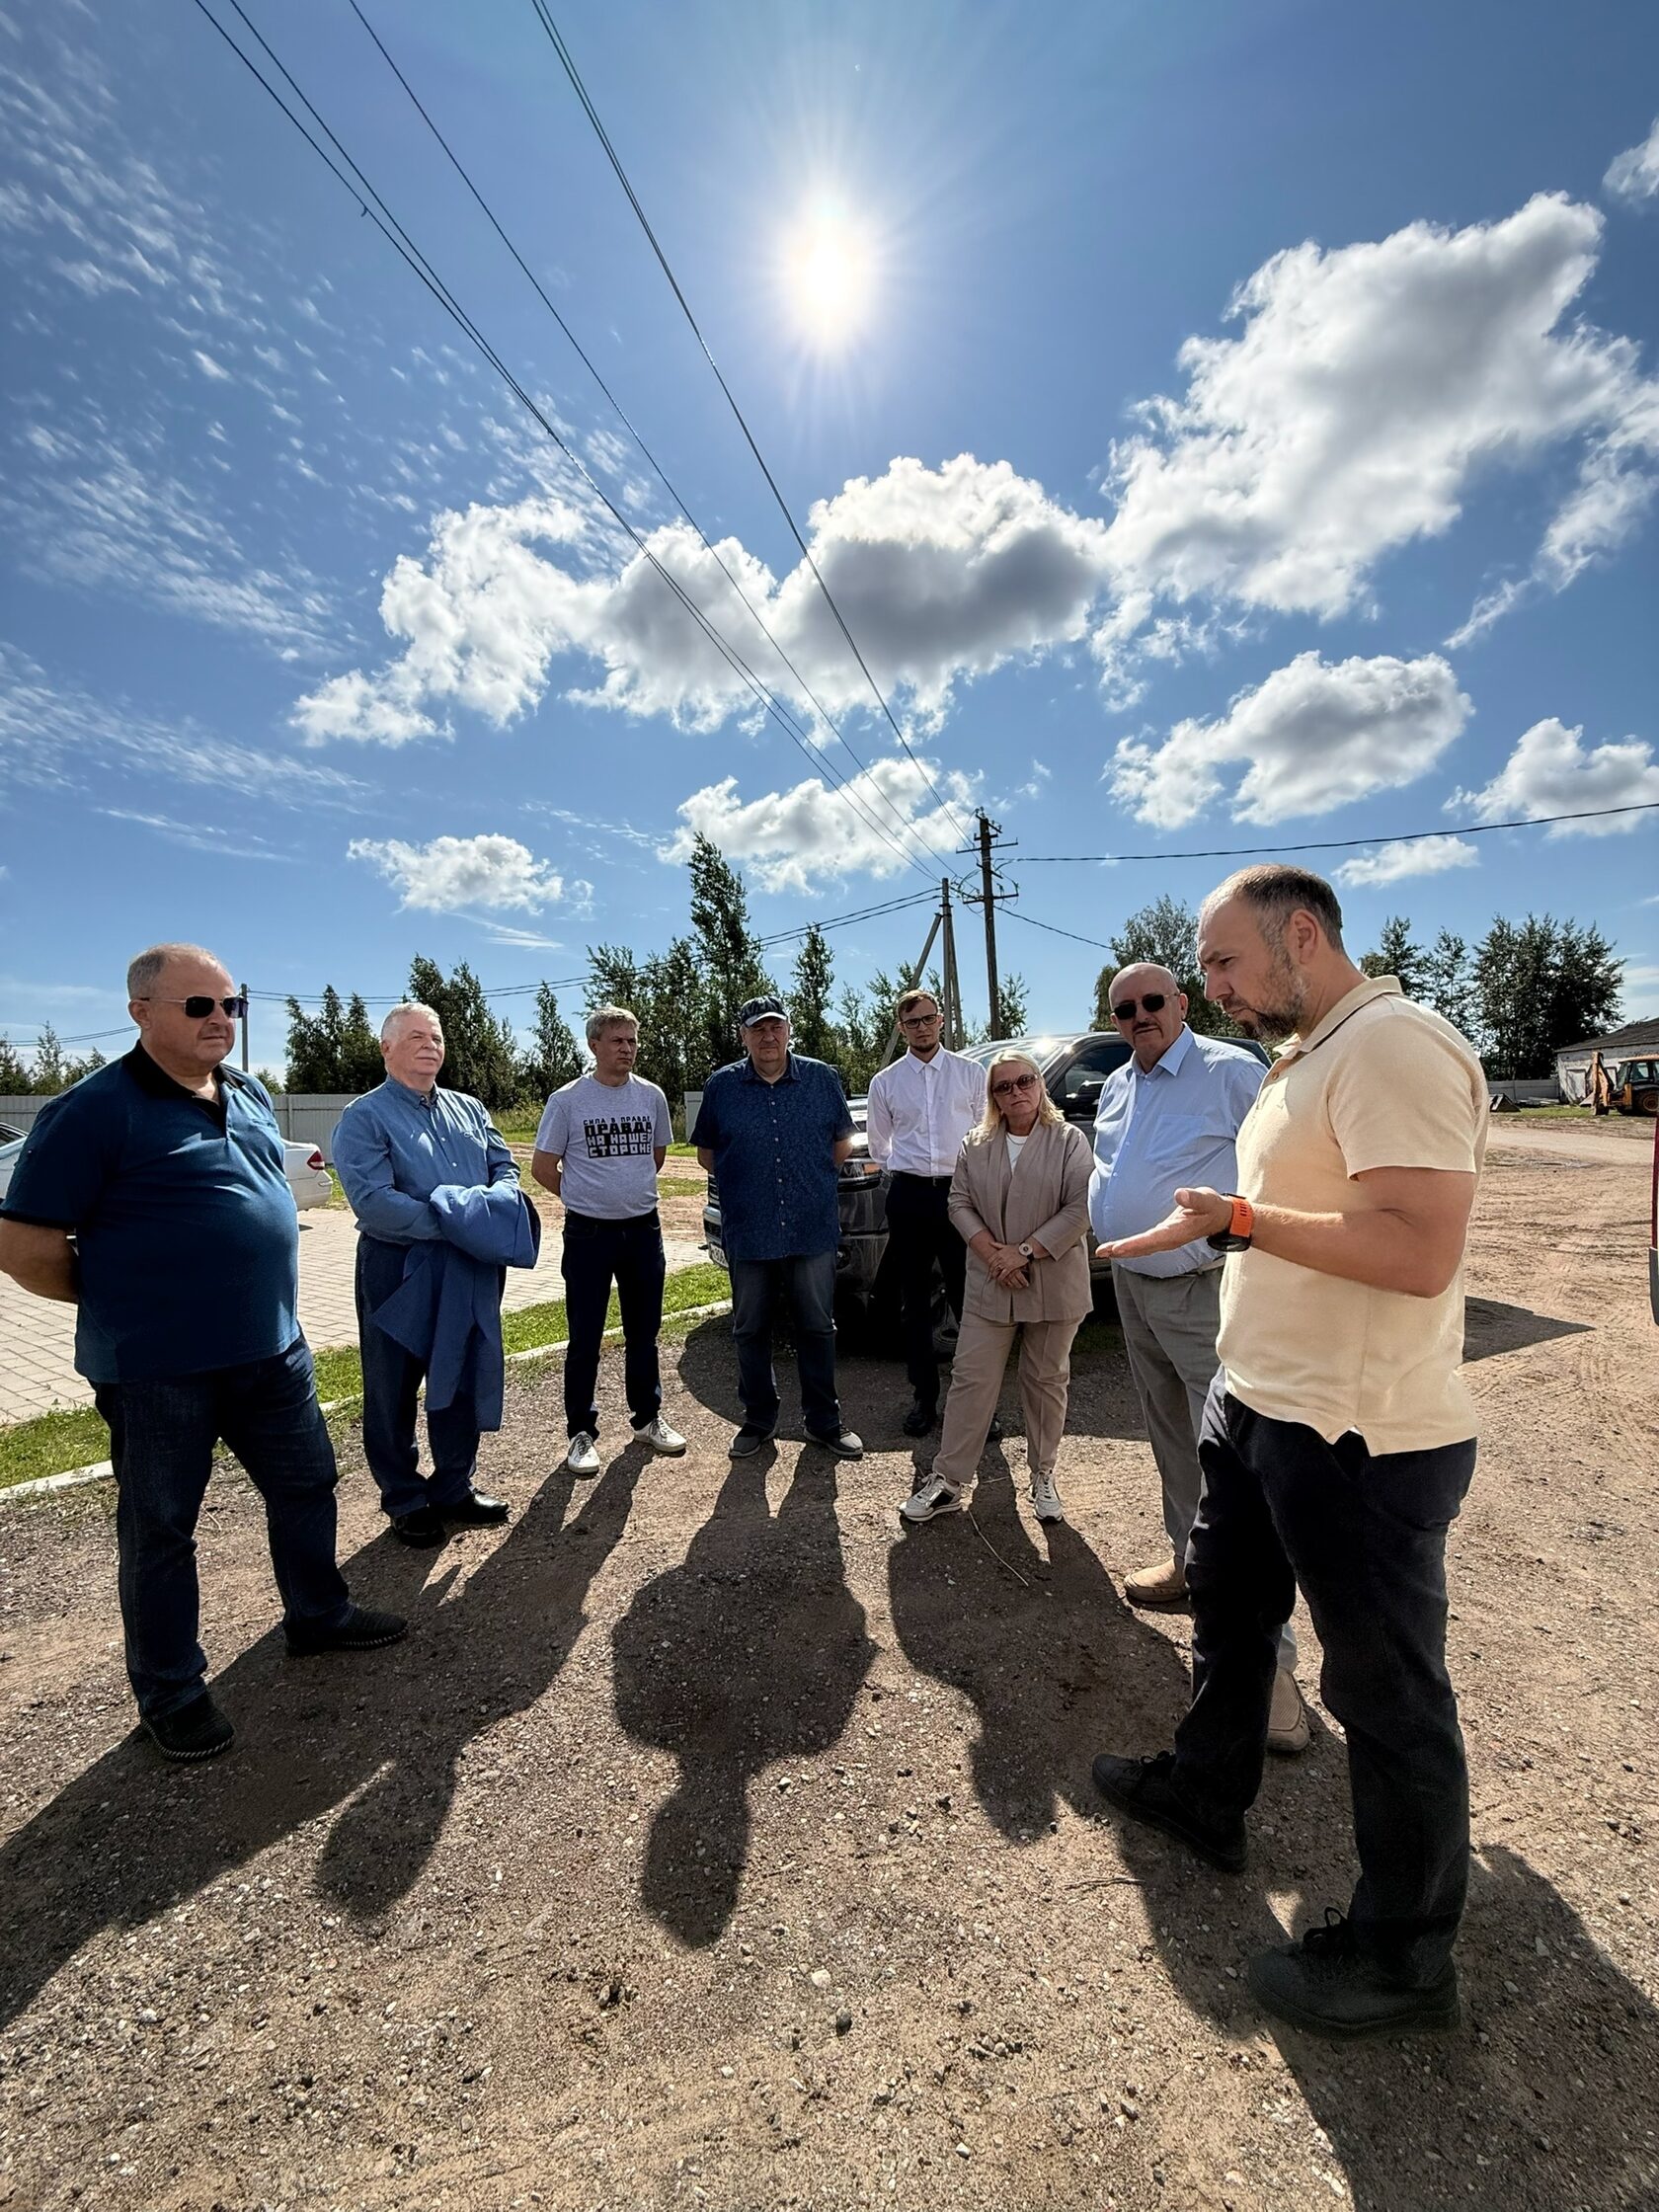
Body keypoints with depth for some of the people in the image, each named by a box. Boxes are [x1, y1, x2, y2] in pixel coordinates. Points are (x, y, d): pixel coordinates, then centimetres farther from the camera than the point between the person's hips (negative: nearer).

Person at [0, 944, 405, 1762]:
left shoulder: (250, 1097, 6)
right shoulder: (93, 1110, -15)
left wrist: (256, 1297, 15)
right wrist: (131, 1304, -3)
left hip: (271, 1349, 7)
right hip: (156, 1369, -6)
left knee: (306, 1484, 18)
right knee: (160, 1528, 12)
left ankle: (318, 1614, 41)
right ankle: (170, 1690, 32)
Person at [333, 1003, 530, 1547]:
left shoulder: (469, 1109, 11)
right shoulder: (364, 1117, -8)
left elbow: (503, 1167, 10)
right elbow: (373, 1201, -19)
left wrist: (495, 1204, -13)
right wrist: (451, 1223, -24)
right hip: (397, 1271, -5)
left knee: (467, 1380, 15)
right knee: (394, 1390, 9)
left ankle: (454, 1486, 33)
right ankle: (405, 1500, 28)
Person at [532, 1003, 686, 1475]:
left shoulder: (651, 1096, 3)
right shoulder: (567, 1100, -8)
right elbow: (542, 1167, -1)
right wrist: (586, 1198, 3)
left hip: (643, 1229, 4)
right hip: (588, 1234, -3)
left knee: (644, 1331, 14)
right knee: (585, 1339, 5)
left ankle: (647, 1418, 29)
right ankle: (581, 1433, 19)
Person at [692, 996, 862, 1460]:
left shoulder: (822, 1078, 2)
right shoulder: (722, 1086, 1)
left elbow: (843, 1140, 12)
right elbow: (706, 1151, 10)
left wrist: (813, 1178, 4)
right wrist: (741, 1182, 2)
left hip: (813, 1229, 0)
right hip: (747, 1232, 0)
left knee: (817, 1328, 9)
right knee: (750, 1330, 11)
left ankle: (823, 1422, 25)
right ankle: (758, 1419, 29)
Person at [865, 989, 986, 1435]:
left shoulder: (970, 1073, 5)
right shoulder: (885, 1081, 8)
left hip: (960, 1191, -2)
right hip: (909, 1194, 2)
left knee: (967, 1295, -2)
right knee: (914, 1301, 8)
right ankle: (923, 1396, 20)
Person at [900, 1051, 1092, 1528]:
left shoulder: (1070, 1141, -3)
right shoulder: (975, 1146, 7)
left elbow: (1080, 1208, -12)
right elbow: (959, 1202, 3)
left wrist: (1024, 1252, -17)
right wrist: (990, 1251, -12)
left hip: (1053, 1283, -2)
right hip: (989, 1285, 2)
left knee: (1047, 1381, 12)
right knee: (971, 1379, 3)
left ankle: (1043, 1477, 29)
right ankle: (947, 1481, 12)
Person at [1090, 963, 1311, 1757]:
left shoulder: (1231, 1073, -12)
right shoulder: (1115, 1088, 12)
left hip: (1206, 1293, -7)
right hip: (1132, 1288, 8)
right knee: (1170, 1438, 20)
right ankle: (1191, 1559, 39)